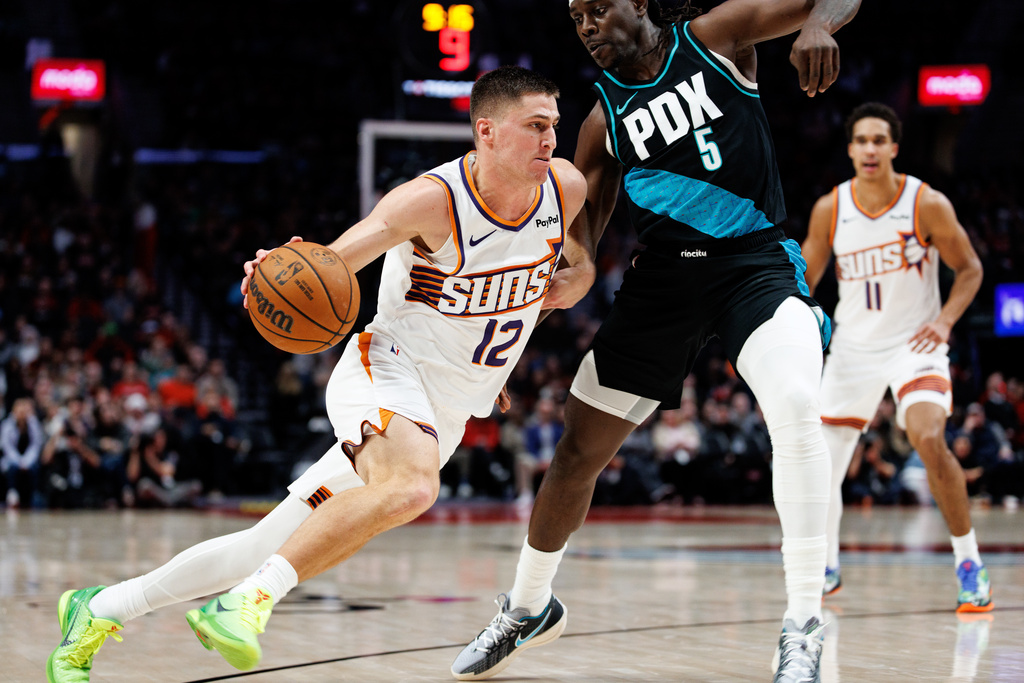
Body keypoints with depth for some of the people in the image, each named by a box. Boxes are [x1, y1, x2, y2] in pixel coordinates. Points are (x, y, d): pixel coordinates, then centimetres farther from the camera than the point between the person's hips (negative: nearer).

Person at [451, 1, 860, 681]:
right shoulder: (604, 119, 7)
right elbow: (577, 244, 11)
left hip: (756, 262, -4)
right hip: (664, 274, 4)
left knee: (797, 407, -32)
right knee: (578, 453, 7)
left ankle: (804, 628, -24)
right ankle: (528, 608, 34)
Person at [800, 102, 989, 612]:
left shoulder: (928, 205, -13)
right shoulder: (829, 210, -6)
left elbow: (969, 268, -4)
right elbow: (805, 279, 6)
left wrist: (945, 319, -21)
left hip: (913, 342, -4)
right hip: (853, 347, 4)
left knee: (929, 440, -27)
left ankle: (968, 562, -12)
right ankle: (826, 567, 29)